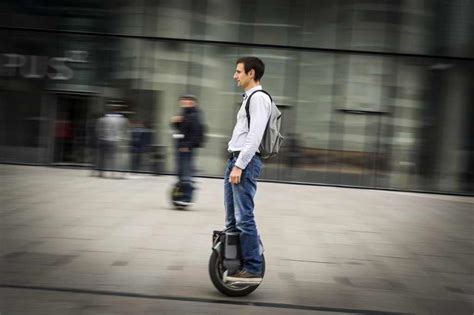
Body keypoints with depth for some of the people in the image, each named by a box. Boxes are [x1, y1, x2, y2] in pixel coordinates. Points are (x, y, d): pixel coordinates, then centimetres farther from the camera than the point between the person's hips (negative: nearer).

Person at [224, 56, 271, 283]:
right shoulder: (249, 98, 21)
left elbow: (255, 136, -18)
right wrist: (234, 164, 20)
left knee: (244, 218, -10)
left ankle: (253, 269, -4)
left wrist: (239, 166, -21)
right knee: (232, 220, 12)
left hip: (245, 162, -10)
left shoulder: (258, 97, -9)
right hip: (235, 160, 10)